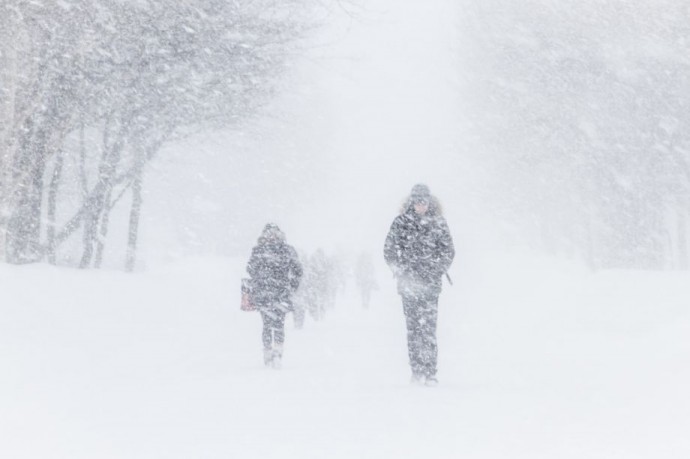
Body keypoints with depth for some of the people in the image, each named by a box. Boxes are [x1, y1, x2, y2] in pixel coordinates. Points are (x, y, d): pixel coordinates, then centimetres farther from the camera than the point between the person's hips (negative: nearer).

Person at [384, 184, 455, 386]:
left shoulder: (438, 223, 7)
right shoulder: (401, 223, 6)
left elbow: (448, 251, 11)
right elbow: (389, 251, 8)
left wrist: (437, 270, -2)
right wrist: (402, 270, -4)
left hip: (430, 283, -1)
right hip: (409, 283, 1)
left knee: (428, 327, -10)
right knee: (413, 327, 1)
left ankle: (429, 372, -12)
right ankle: (416, 370, 6)